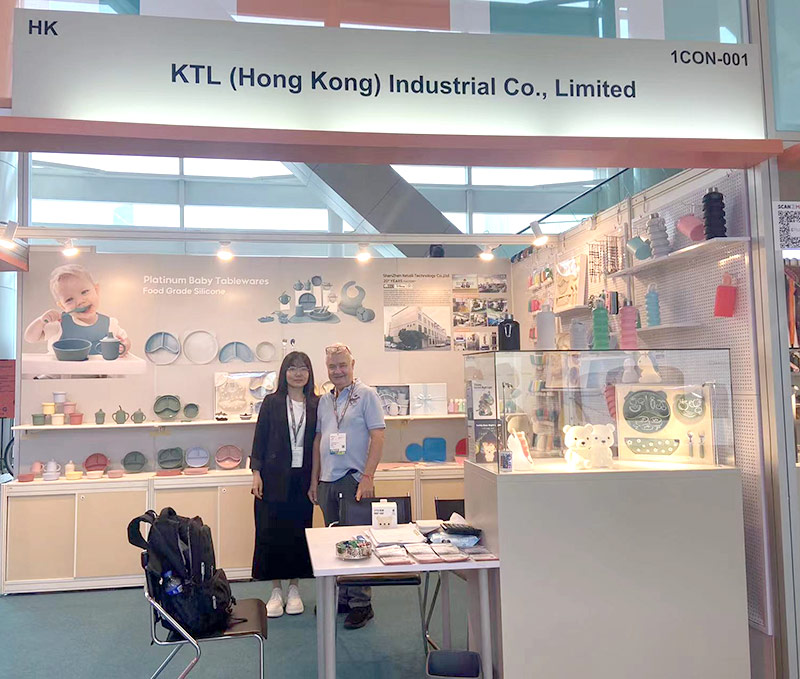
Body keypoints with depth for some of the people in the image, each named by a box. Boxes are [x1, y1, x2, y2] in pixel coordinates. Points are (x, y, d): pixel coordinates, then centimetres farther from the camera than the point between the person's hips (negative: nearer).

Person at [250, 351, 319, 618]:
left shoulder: (316, 405, 4)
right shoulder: (272, 403, 1)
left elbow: (319, 442, 7)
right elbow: (260, 439, 1)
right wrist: (256, 473, -6)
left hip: (303, 478, 1)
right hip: (275, 477, -1)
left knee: (299, 531, 7)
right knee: (271, 531, 2)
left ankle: (294, 589, 22)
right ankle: (276, 591, 17)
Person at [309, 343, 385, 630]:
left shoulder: (366, 395, -4)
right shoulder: (324, 400, 13)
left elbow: (378, 437, -10)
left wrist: (367, 476, -16)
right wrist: (314, 480, 14)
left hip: (354, 479, -6)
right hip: (327, 481, 6)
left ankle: (361, 603, 9)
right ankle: (341, 598, 25)